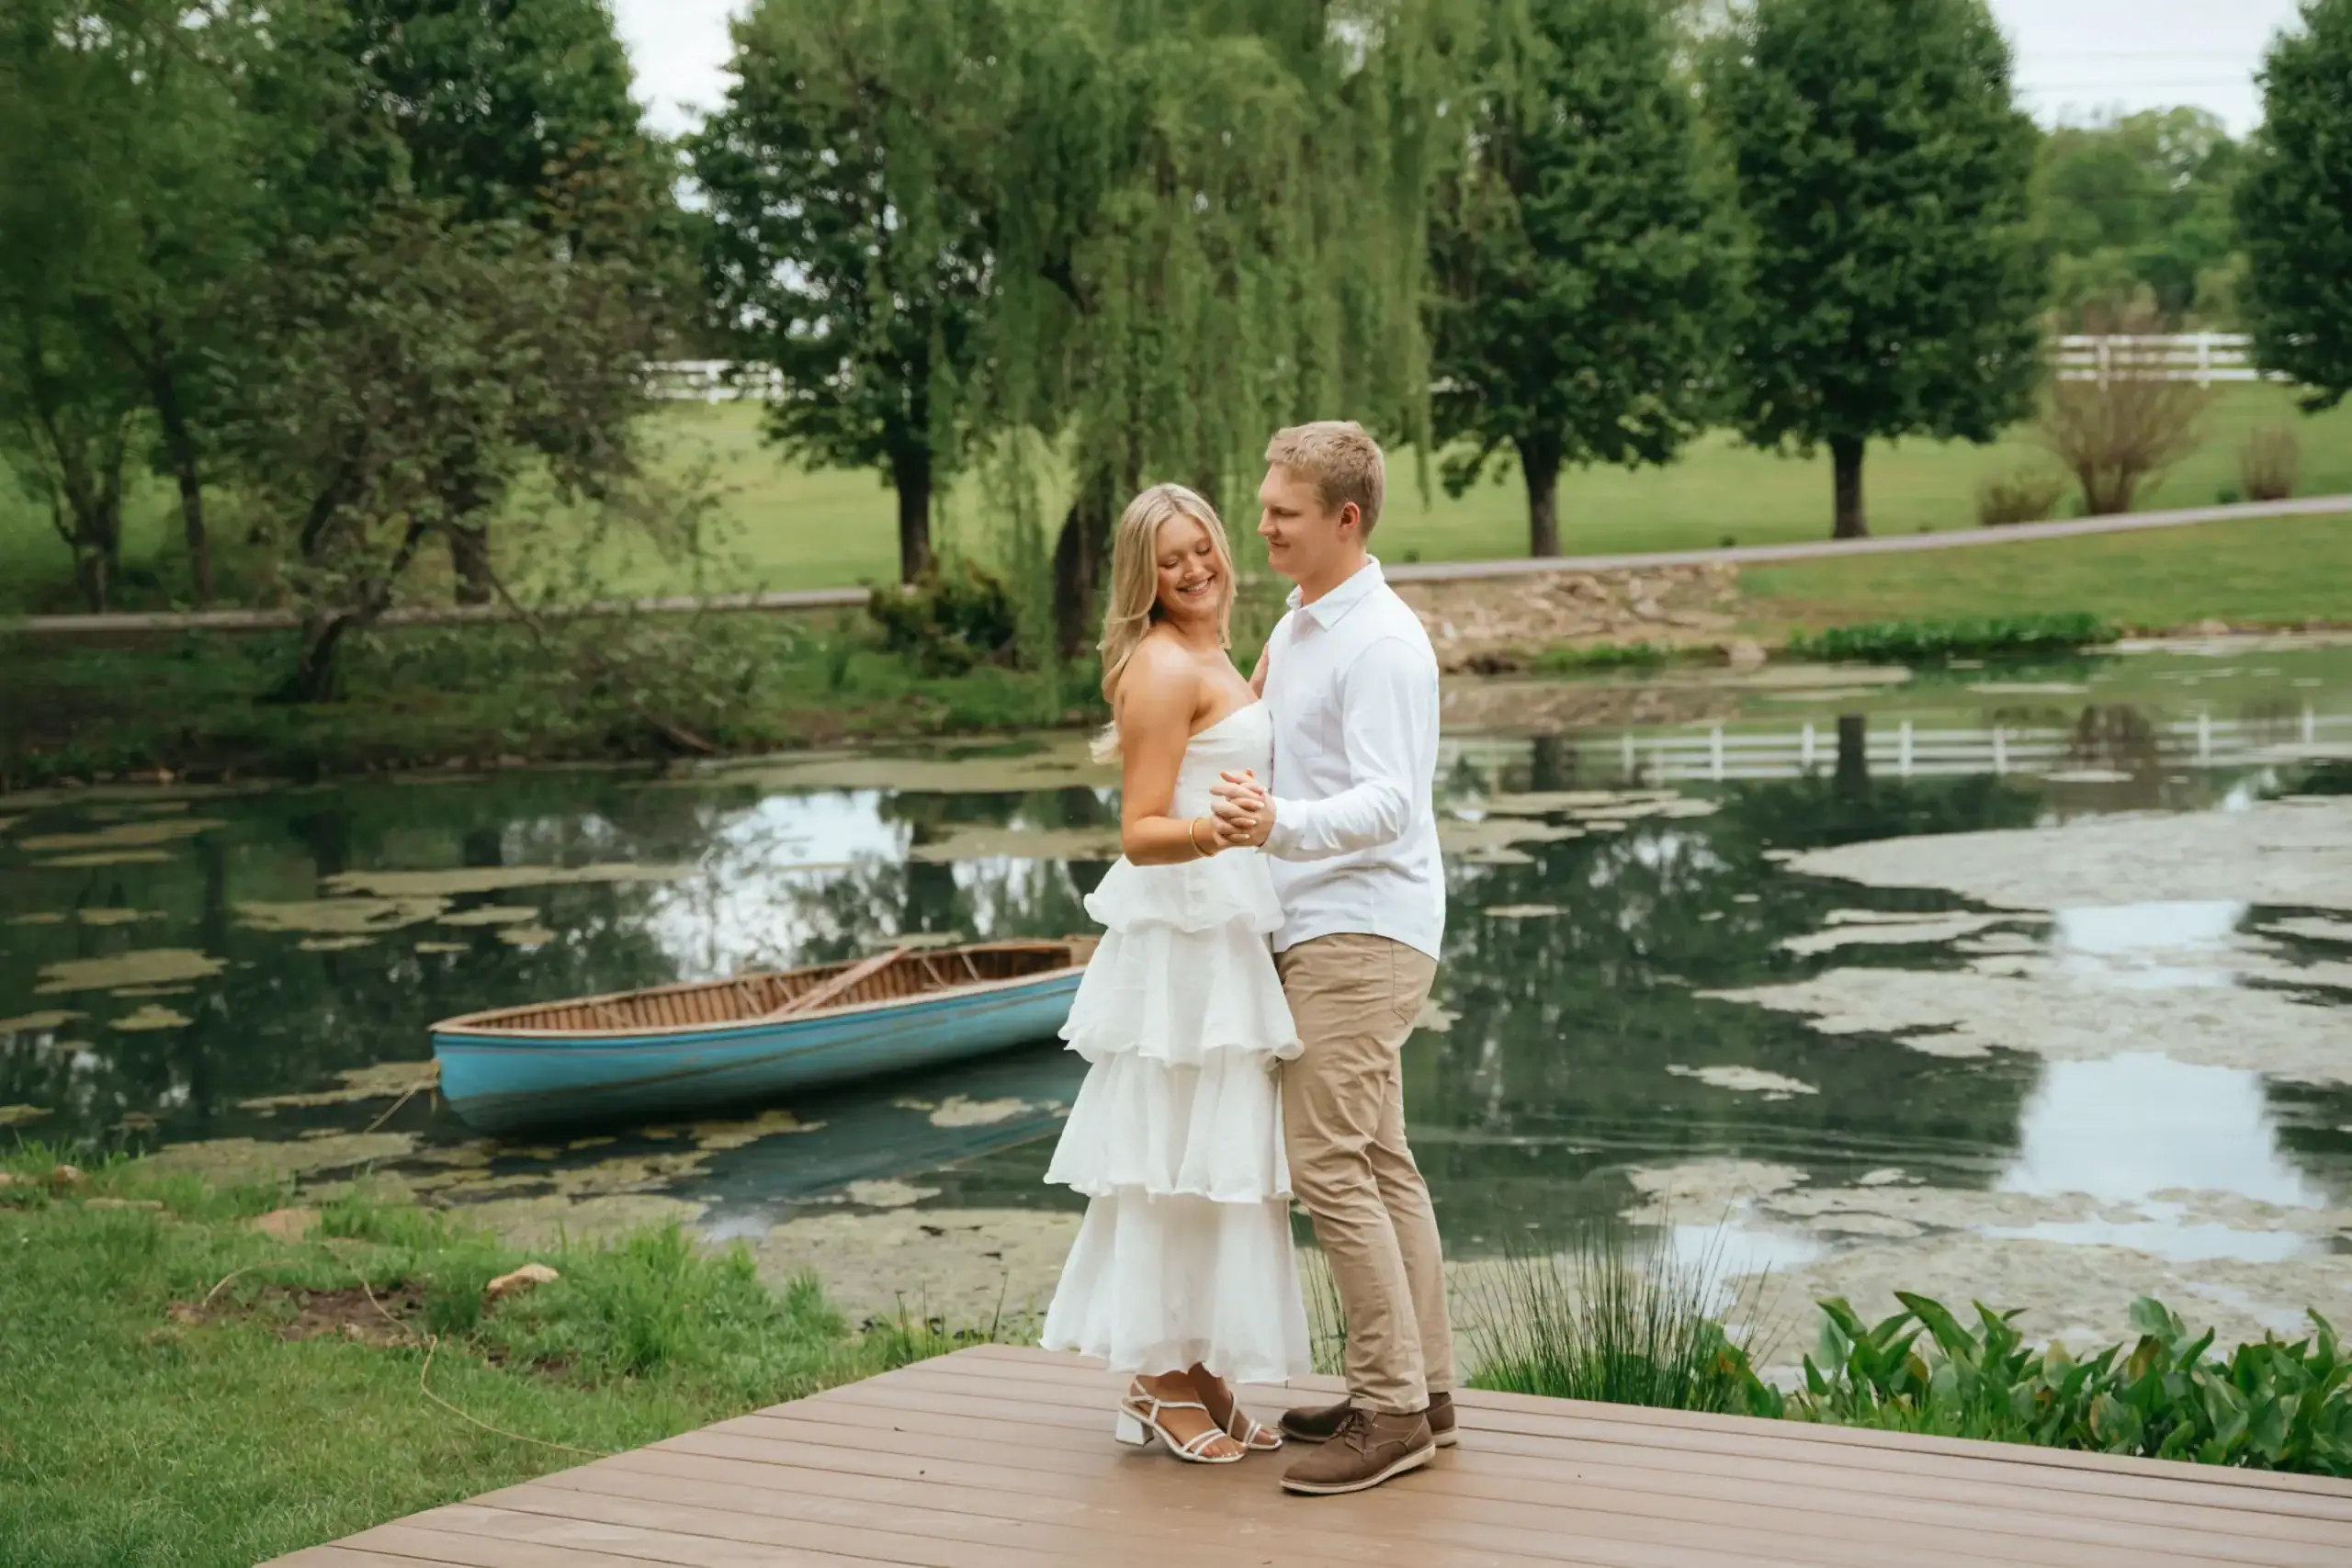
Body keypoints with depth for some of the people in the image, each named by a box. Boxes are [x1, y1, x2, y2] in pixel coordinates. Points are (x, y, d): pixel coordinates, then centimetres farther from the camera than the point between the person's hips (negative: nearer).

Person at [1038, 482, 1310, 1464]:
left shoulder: (1211, 660, 16)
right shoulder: (1161, 666, -14)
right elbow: (1140, 832, -20)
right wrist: (1213, 830, -36)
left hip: (1226, 936, 10)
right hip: (1184, 939, -10)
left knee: (1215, 1159, 12)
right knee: (1180, 1160, -4)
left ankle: (1198, 1376, 18)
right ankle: (1161, 1382, 5)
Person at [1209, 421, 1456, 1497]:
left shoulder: (1381, 642, -16)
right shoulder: (1297, 626, 15)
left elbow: (1387, 801, -26)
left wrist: (1280, 827, -41)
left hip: (1360, 932, -10)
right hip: (1316, 926, 10)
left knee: (1329, 1165, -12)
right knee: (1379, 1165, 12)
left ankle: (1393, 1410, -8)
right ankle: (1420, 1390, 18)